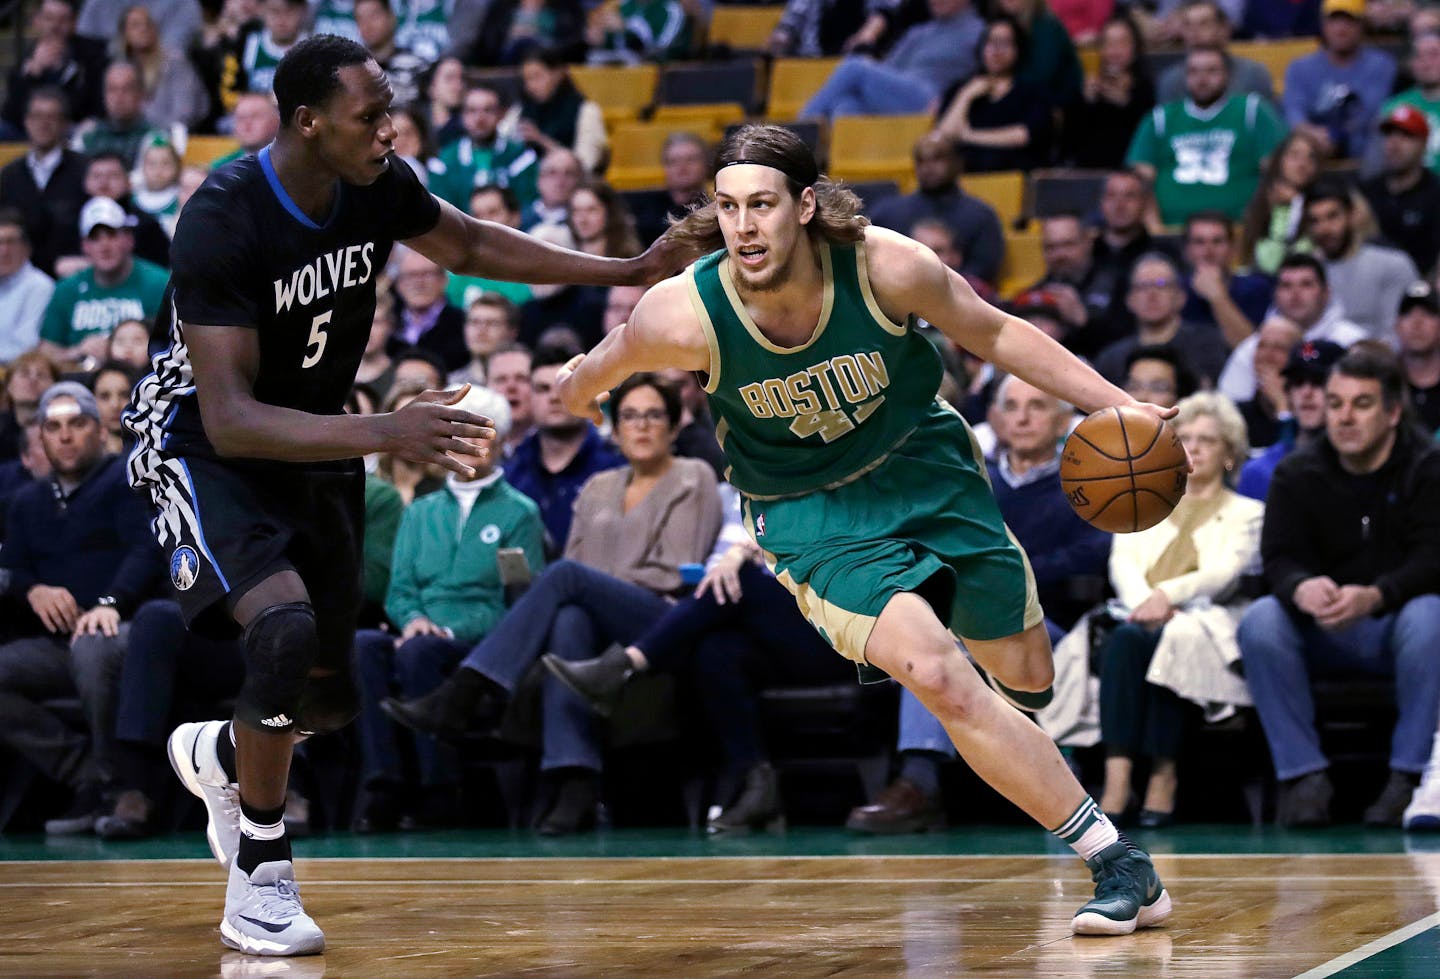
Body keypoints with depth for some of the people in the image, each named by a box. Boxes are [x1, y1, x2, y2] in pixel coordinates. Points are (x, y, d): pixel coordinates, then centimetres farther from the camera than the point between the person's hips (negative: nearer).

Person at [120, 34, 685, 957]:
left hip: (317, 450, 7)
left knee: (328, 698, 11)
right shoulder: (224, 219, -31)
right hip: (205, 453, -7)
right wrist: (386, 432, -46)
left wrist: (631, 271, 5)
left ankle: (215, 753, 46)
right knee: (286, 630, -31)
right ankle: (258, 876, -13)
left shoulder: (379, 187, -13)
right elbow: (230, 419, -36)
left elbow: (470, 243, 10)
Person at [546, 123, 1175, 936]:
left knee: (1026, 674, 13)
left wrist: (1118, 405, -11)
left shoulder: (887, 268, -24)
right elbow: (600, 368, -5)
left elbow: (992, 332, -8)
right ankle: (1121, 867, -17)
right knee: (938, 676, -24)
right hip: (811, 515, -2)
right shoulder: (686, 316, -27)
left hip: (922, 464, 2)